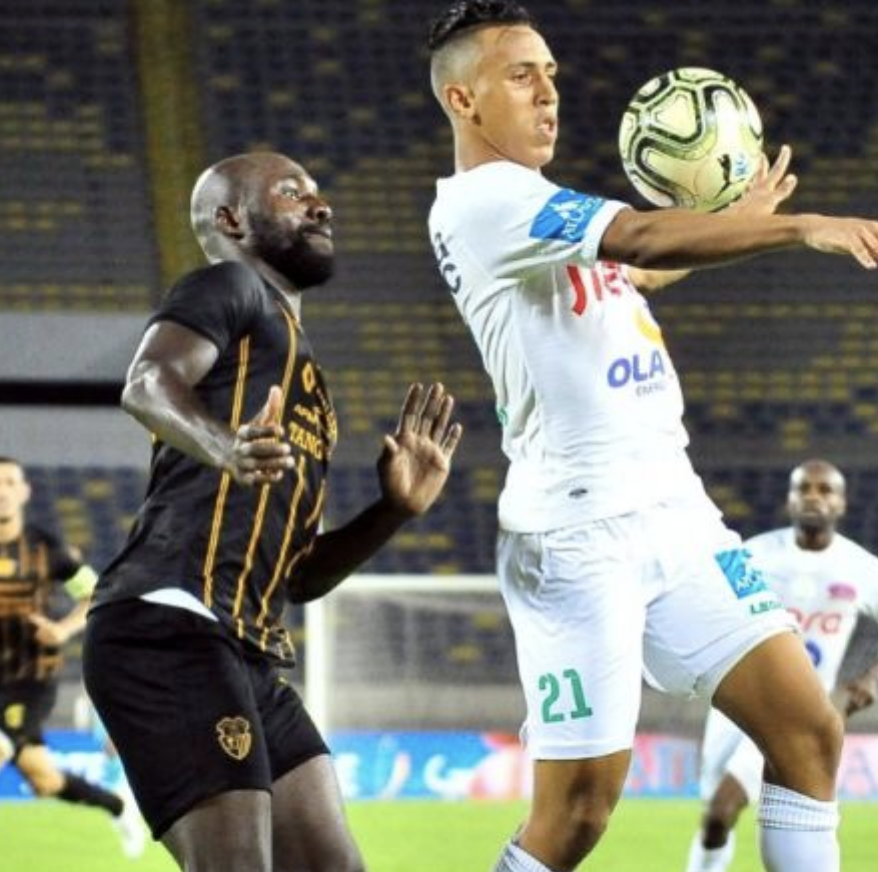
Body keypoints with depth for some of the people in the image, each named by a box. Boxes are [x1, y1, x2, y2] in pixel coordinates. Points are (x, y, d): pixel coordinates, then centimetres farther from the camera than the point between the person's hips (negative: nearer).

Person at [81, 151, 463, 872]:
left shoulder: (309, 387, 31)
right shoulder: (231, 287, 5)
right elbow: (148, 384, -18)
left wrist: (396, 508, 15)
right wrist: (222, 447, -38)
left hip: (250, 657, 10)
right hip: (170, 629, -10)